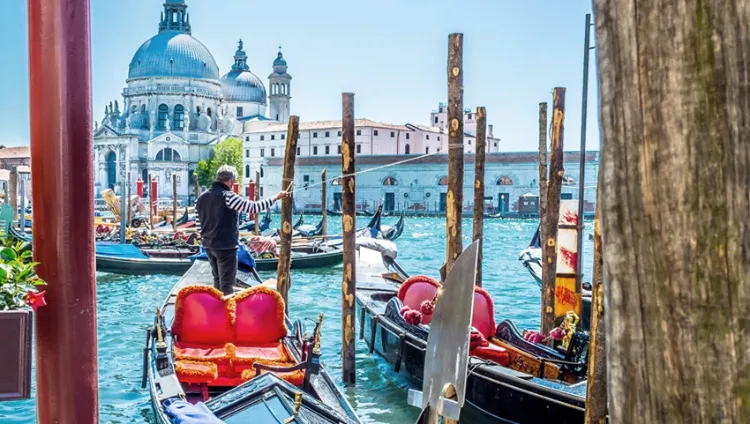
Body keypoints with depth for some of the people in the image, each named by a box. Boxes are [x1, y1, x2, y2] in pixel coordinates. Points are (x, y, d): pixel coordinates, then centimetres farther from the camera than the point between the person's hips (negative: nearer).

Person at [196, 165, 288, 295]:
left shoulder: (201, 197, 7)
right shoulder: (227, 196, -18)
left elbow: (199, 222, 12)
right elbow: (253, 207, -21)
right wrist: (276, 197, -13)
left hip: (209, 246, 8)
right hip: (226, 246, -8)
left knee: (217, 281, 20)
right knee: (226, 284, -1)